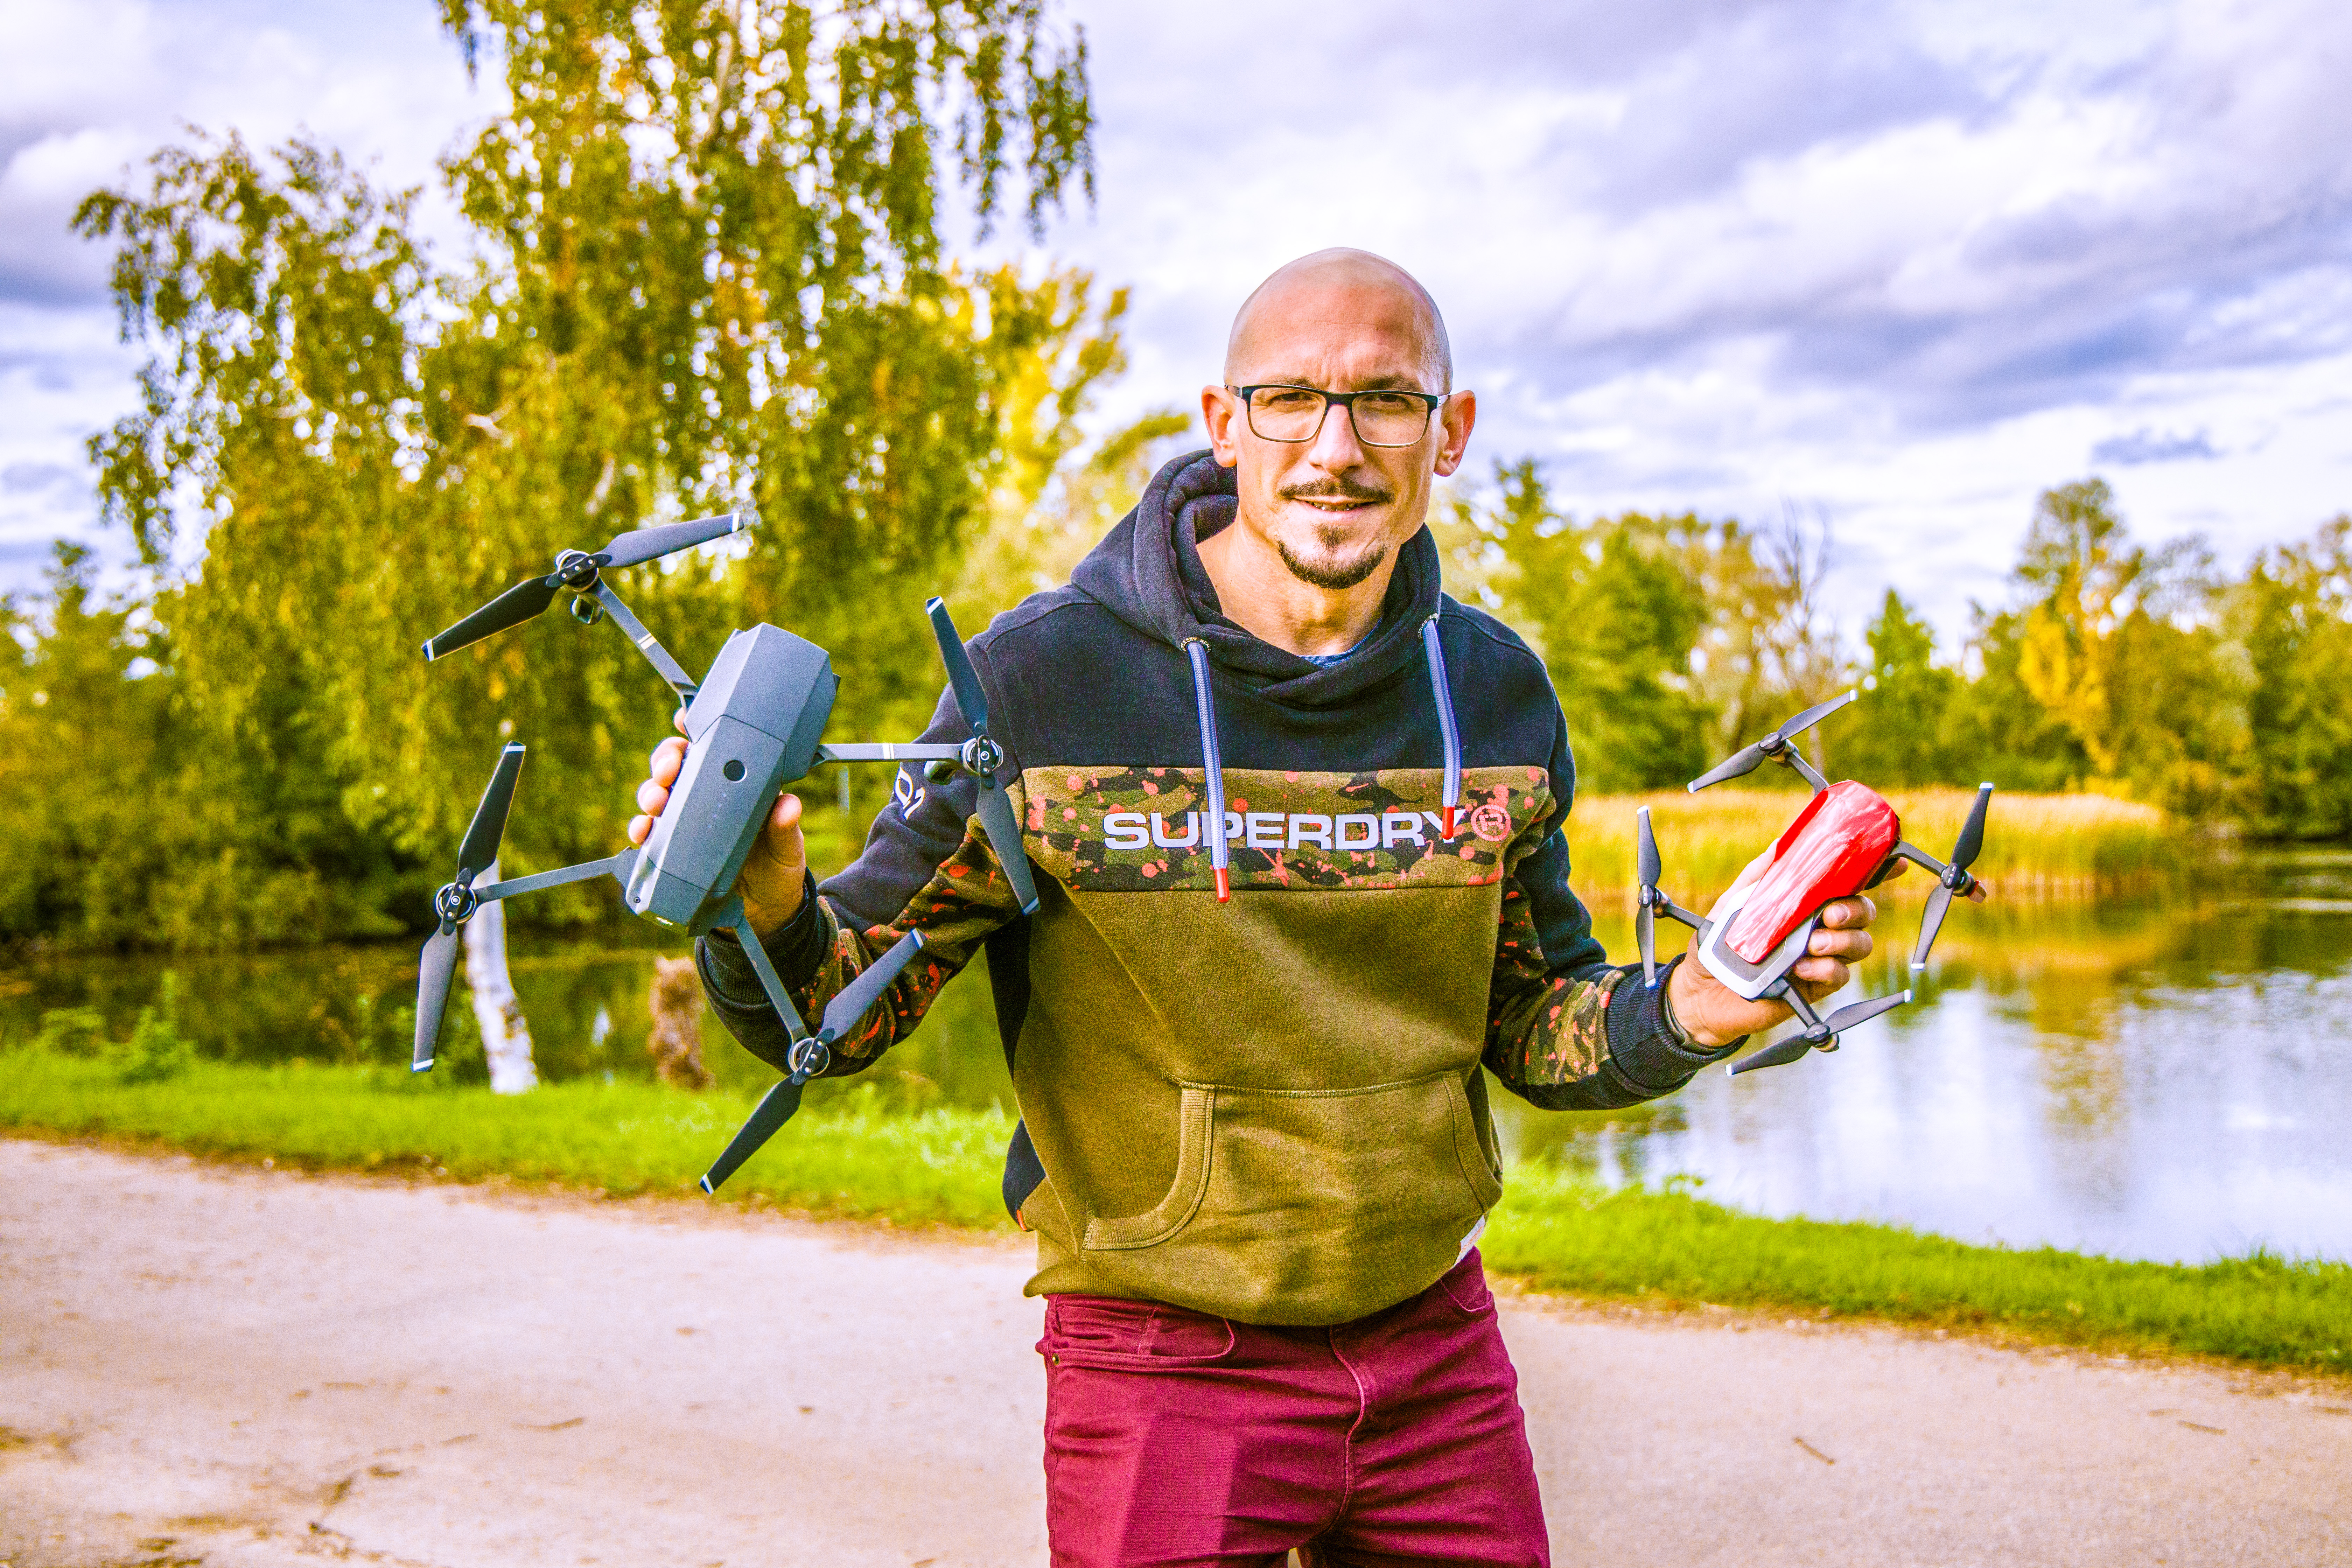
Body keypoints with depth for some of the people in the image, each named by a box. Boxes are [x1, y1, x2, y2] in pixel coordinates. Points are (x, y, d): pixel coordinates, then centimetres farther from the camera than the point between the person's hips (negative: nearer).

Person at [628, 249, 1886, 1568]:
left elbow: (1531, 1023, 10)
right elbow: (840, 1015, -9)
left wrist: (1687, 1013, -10)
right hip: (1164, 1366, -3)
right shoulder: (1041, 679, -13)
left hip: (1439, 1346, 4)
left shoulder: (1495, 692, 0)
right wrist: (767, 908, -31)